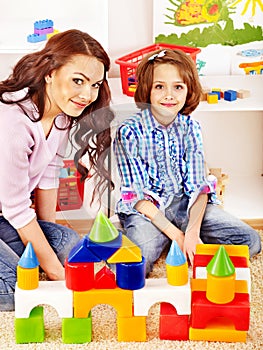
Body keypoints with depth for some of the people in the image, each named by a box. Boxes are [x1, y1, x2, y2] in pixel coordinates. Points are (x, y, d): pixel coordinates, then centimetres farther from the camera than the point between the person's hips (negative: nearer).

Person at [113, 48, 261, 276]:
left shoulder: (191, 127, -1)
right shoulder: (129, 132, -12)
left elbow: (199, 186, -4)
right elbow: (137, 195, -13)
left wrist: (192, 232, -20)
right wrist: (176, 235, -19)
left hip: (185, 204, 4)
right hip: (146, 209, -4)